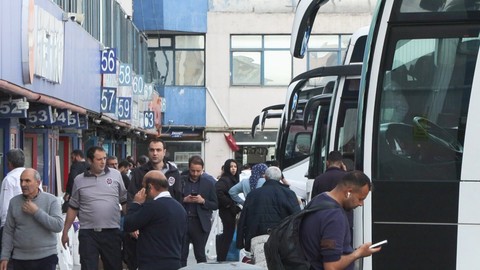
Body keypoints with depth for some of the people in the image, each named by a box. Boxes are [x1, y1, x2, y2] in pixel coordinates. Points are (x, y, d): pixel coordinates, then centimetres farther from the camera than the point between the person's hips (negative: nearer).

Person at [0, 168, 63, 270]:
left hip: (46, 258, -2)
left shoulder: (51, 200, -2)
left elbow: (58, 226, -13)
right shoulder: (14, 202, 6)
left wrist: (36, 212, -15)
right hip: (20, 259, 2)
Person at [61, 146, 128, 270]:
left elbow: (124, 202, 8)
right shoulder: (79, 180, 5)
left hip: (112, 232, 0)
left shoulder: (115, 175, 3)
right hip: (87, 233, 0)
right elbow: (73, 208, 11)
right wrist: (65, 232, 10)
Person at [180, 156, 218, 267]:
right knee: (181, 255, 1)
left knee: (200, 255, 7)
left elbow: (215, 205, 4)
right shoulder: (181, 181, 3)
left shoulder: (209, 183, 3)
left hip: (200, 223, 0)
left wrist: (203, 201, -12)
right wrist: (184, 200, -14)